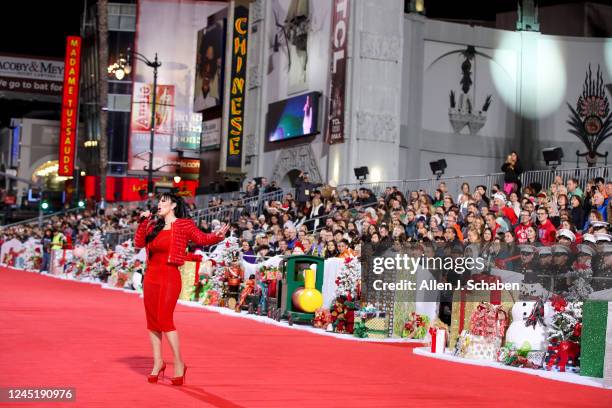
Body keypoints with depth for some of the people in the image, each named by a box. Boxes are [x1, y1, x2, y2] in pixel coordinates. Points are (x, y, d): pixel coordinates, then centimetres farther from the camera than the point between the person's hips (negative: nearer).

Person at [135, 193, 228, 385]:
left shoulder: (183, 225, -2)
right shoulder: (154, 226, 14)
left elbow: (201, 238, -9)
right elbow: (138, 243, 12)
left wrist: (217, 236, -27)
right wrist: (143, 222, 5)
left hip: (169, 277, -6)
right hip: (151, 276, 6)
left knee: (164, 319, -12)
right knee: (152, 321, 8)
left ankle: (179, 364, -2)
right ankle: (157, 362, 18)